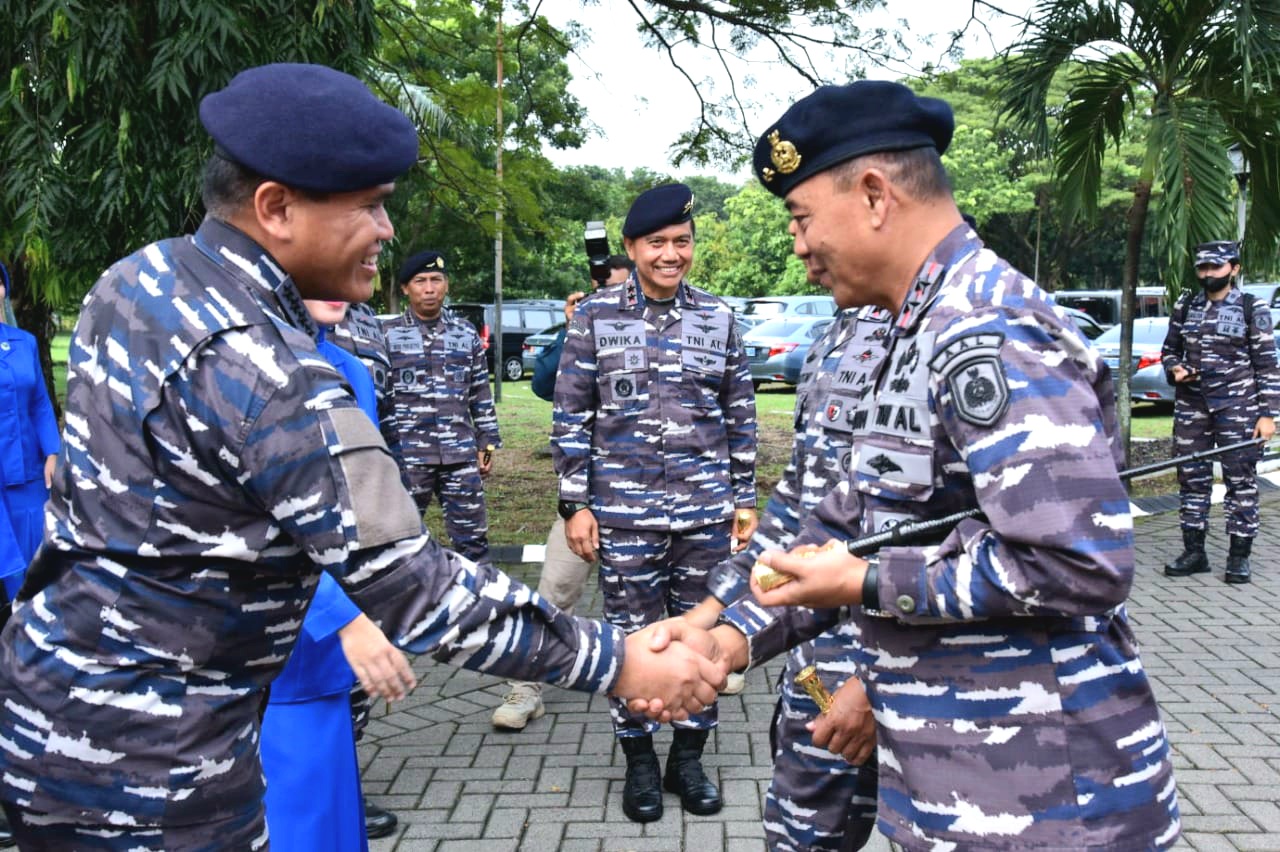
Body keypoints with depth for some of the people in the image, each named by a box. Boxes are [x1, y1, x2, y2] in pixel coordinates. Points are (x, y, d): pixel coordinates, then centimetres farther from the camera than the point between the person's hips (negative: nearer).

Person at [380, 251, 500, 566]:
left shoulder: (466, 333, 10)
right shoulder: (387, 335, 2)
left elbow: (481, 394, 14)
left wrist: (487, 442, 10)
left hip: (460, 455, 2)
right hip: (407, 457, -2)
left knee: (473, 537, 7)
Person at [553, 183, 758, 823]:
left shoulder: (718, 317, 6)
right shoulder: (595, 315, 0)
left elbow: (740, 416, 10)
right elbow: (571, 416, 0)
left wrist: (745, 498, 8)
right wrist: (575, 504, -4)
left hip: (706, 511, 2)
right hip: (624, 512, -2)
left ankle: (688, 758, 27)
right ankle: (639, 761, 25)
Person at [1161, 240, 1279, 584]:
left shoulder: (1252, 308, -1)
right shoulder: (1186, 306, 10)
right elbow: (1169, 349, 20)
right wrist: (1174, 369, -3)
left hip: (1237, 407, -4)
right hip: (1191, 405, 4)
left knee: (1241, 479, -1)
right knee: (1191, 478, 7)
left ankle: (1239, 557, 8)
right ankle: (1193, 552, 16)